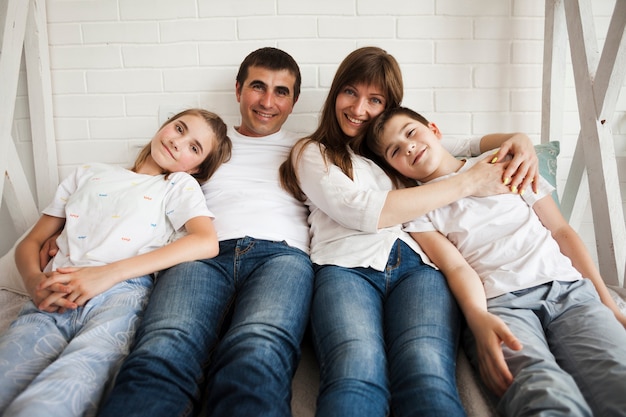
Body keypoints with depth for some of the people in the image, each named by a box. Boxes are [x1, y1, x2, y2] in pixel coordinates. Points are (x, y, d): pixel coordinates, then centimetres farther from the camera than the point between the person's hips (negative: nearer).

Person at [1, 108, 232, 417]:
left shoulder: (180, 184, 16)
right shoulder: (88, 174, 28)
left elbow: (207, 243, -6)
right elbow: (31, 242, 26)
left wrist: (107, 273, -12)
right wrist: (35, 281, 0)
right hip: (52, 303, 3)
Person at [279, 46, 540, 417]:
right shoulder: (312, 153, 19)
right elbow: (365, 212, 1)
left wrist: (519, 141, 14)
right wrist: (468, 183, 2)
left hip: (416, 264, 3)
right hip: (347, 265, -2)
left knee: (429, 378, -31)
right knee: (356, 378, -36)